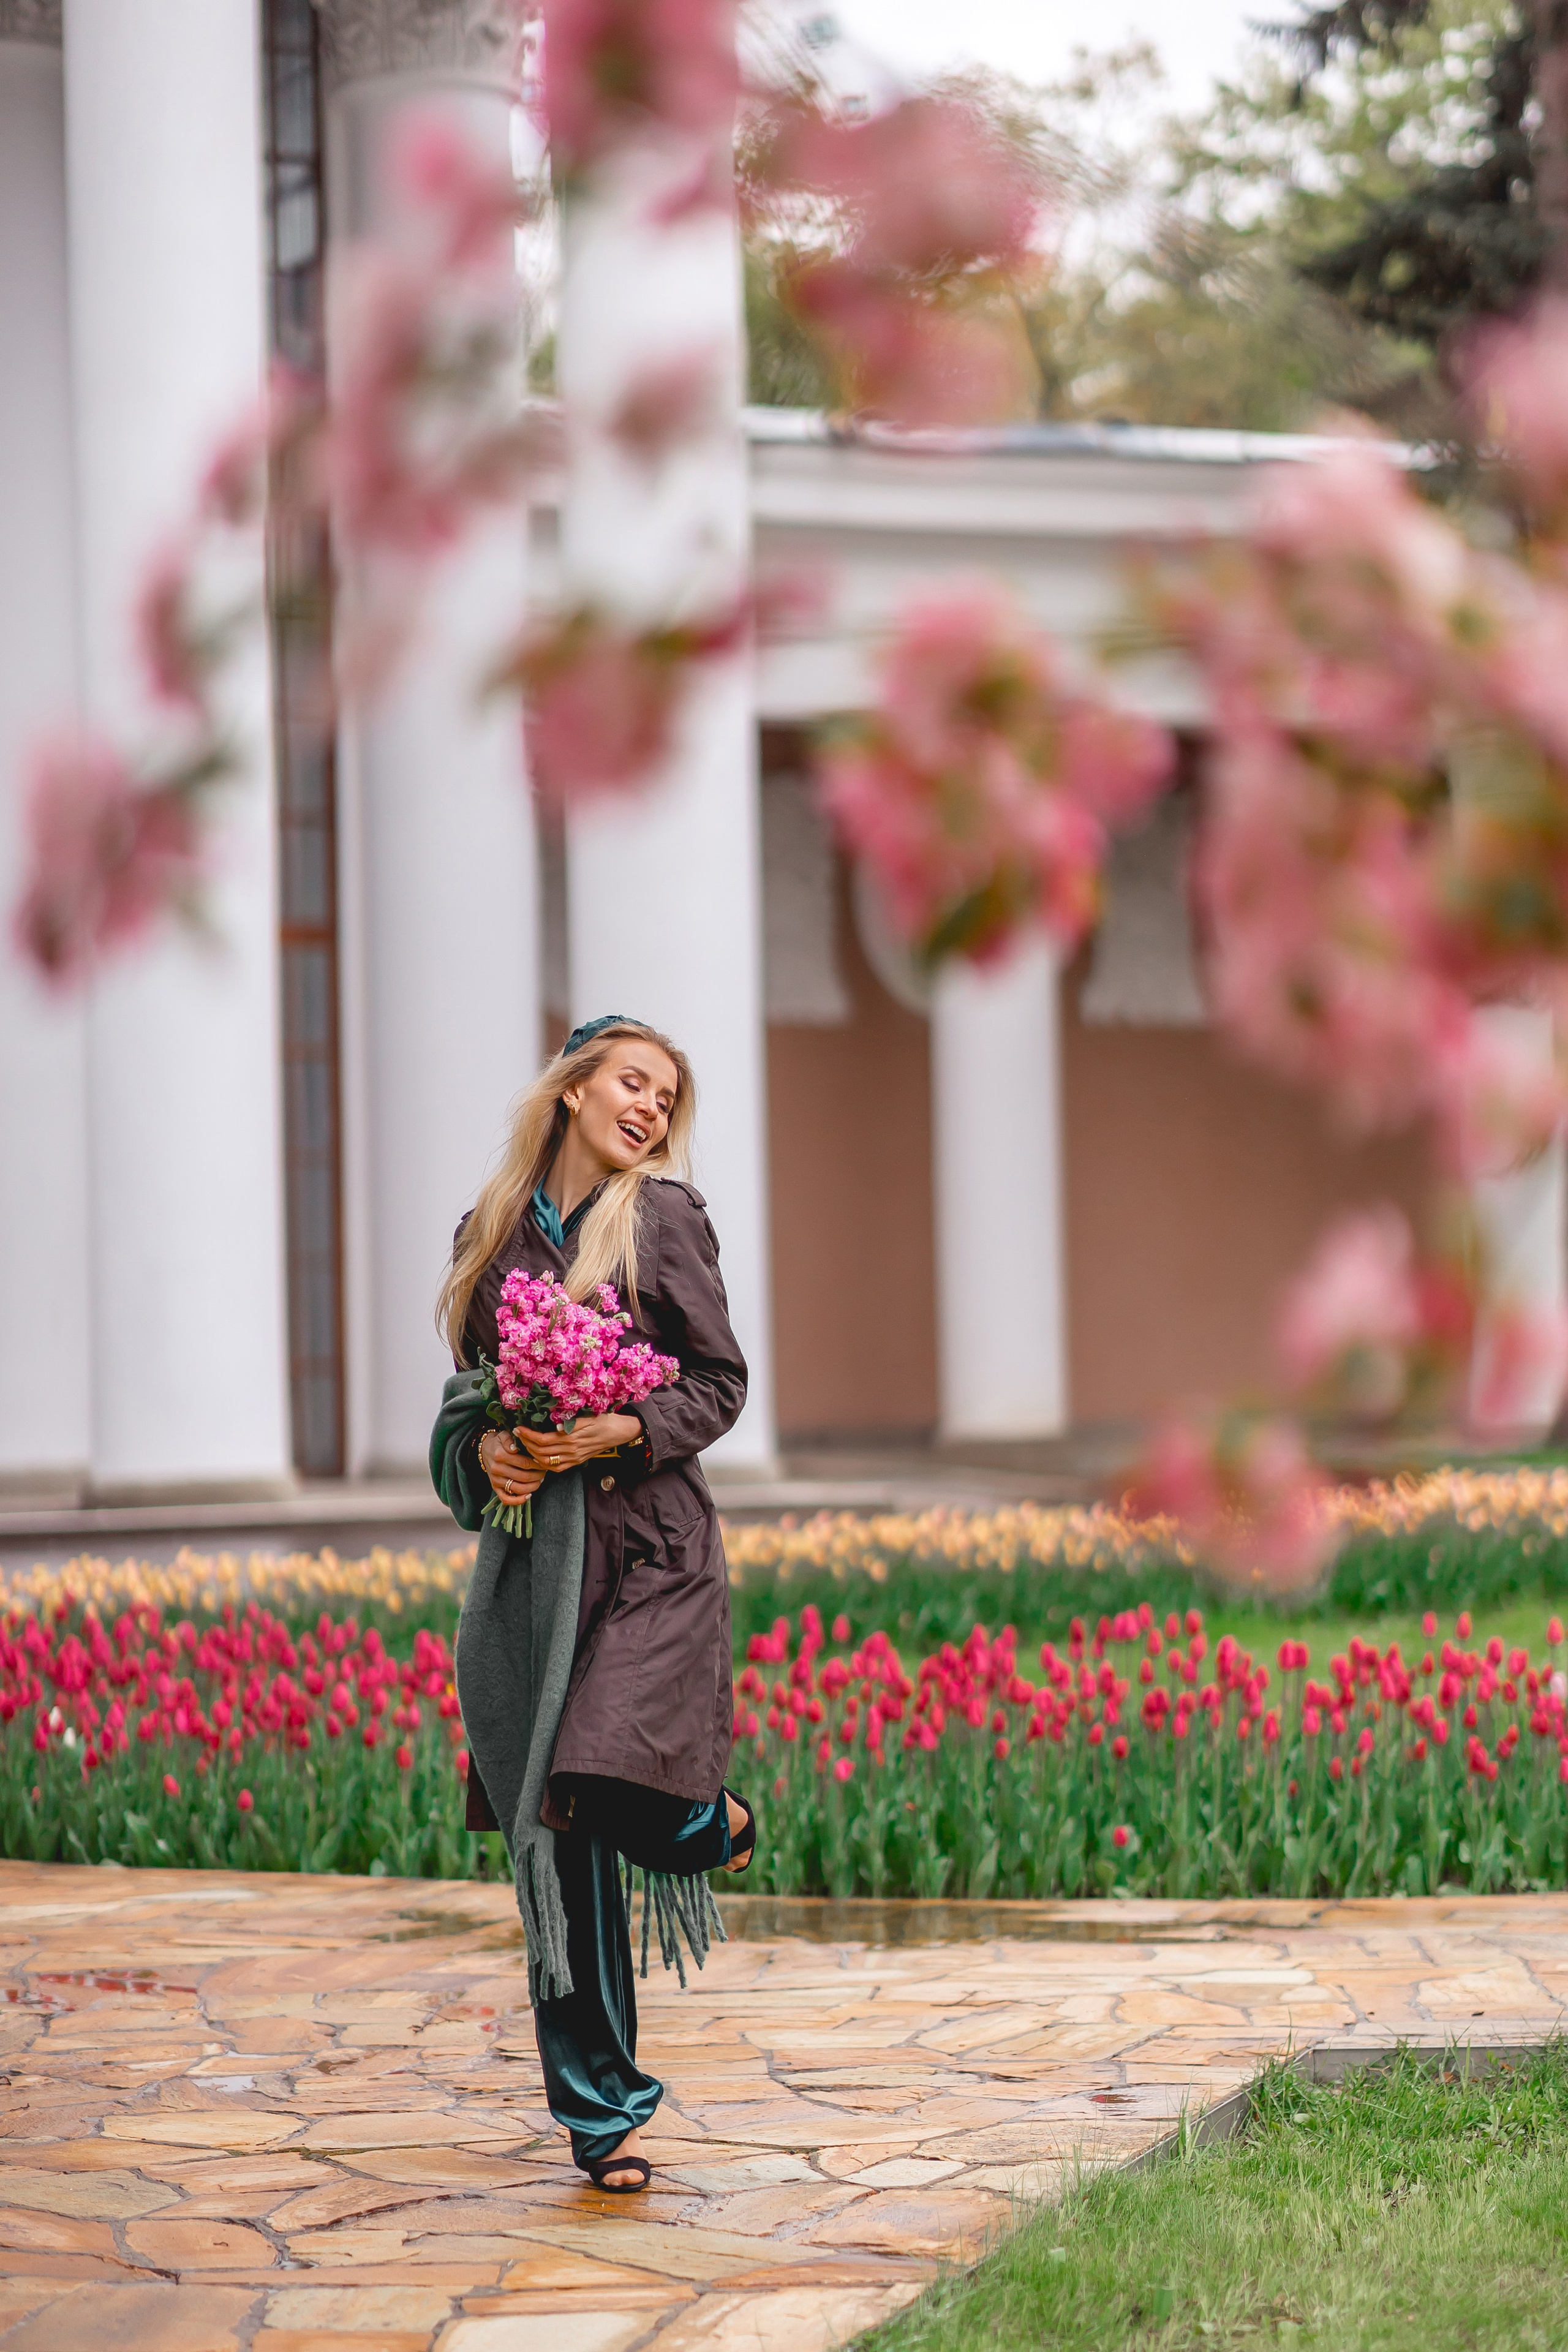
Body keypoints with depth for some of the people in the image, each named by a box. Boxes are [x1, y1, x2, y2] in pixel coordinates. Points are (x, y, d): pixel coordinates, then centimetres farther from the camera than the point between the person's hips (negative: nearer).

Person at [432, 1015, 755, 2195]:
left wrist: (610, 1434, -14)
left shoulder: (664, 1213, 1)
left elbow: (720, 1383, 0)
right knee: (558, 1847, 3)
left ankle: (717, 1823, 16)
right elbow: (468, 1396, 16)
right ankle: (601, 2111, 13)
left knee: (610, 1793, -22)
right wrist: (486, 1451, -6)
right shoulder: (496, 1231, 12)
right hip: (531, 1552, 4)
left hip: (653, 1546, -4)